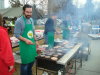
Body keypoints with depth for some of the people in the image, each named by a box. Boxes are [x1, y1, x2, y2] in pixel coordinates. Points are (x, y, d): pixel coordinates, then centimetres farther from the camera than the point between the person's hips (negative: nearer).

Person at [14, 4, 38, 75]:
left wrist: (35, 40, 13)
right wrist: (25, 40, -27)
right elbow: (16, 34, -15)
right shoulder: (19, 21, -14)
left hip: (32, 43, 7)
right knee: (25, 62, 3)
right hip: (25, 45, -7)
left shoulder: (31, 20, 7)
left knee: (32, 60, 18)